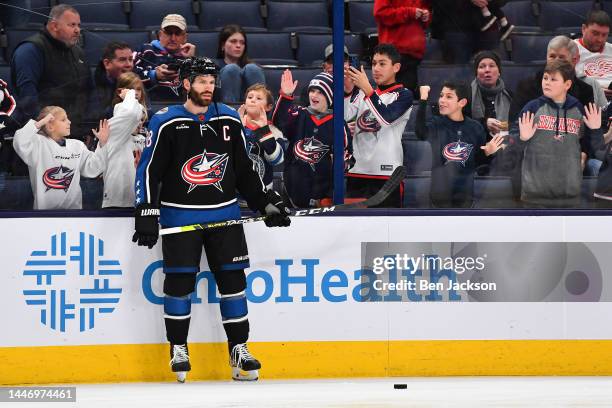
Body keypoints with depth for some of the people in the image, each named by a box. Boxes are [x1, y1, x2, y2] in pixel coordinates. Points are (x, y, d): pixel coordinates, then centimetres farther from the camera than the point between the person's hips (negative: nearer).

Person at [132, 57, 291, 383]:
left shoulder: (228, 120, 6)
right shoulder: (166, 123, -6)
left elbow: (244, 169, 15)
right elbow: (148, 170, -6)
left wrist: (266, 202, 12)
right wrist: (146, 215, -12)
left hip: (224, 214, 3)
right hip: (180, 217, -3)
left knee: (232, 279, 2)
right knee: (179, 280, -1)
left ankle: (238, 349, 8)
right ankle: (178, 348, 12)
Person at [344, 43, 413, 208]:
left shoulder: (403, 95, 3)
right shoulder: (363, 93, 17)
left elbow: (386, 117, -16)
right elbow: (346, 116, 1)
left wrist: (367, 89, -23)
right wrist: (347, 91, -16)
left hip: (387, 174, -5)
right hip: (357, 171, 5)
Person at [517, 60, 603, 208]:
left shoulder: (579, 110, 5)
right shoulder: (533, 108, -1)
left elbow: (596, 149, 11)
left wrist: (596, 130, -7)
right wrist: (522, 139, -19)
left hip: (570, 193, 2)